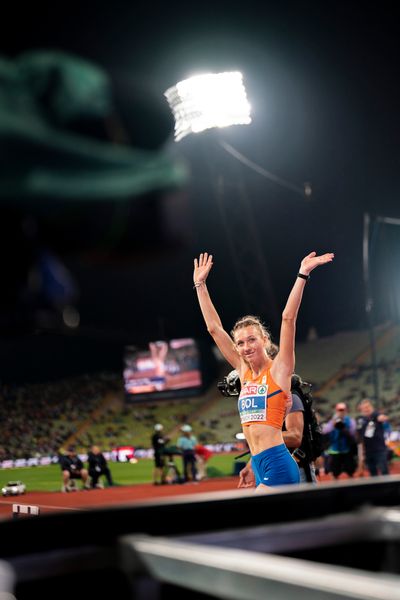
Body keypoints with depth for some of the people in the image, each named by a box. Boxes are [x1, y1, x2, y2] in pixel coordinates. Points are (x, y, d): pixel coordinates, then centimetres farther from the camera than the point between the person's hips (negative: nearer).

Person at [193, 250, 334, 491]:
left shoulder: (279, 369, -3)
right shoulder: (244, 371, 11)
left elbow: (288, 318, -12)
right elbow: (214, 328, 14)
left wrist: (302, 275, -16)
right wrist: (200, 285, 16)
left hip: (278, 465, -7)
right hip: (260, 467, 7)